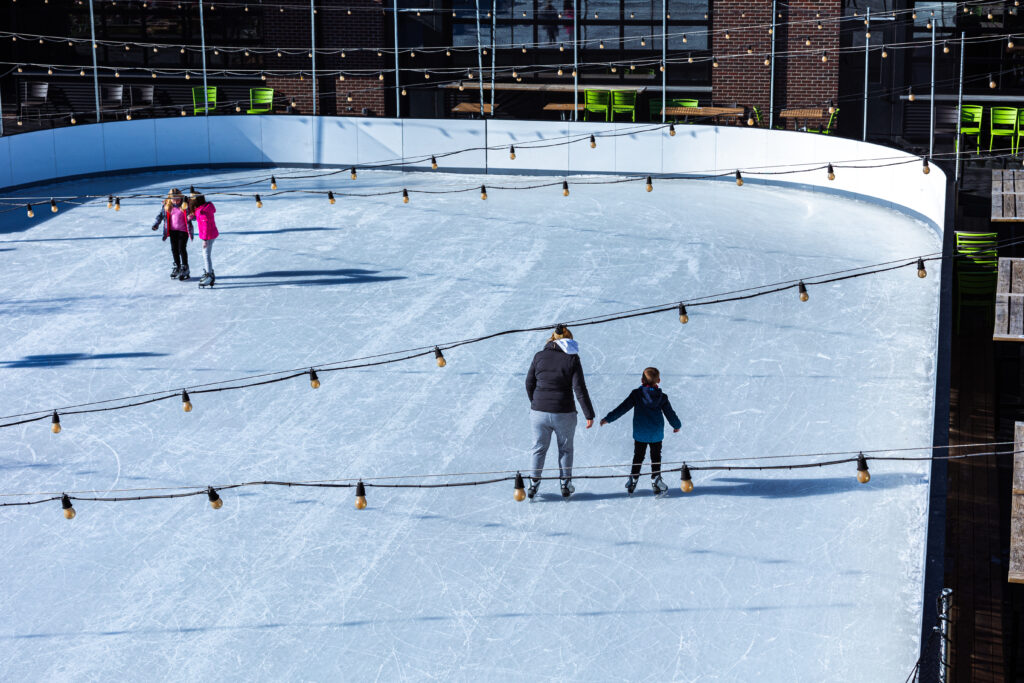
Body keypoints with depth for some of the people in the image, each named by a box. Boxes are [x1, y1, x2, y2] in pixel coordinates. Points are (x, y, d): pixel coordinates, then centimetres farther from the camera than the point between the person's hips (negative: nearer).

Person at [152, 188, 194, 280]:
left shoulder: (185, 206, -15)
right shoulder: (167, 206, -4)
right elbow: (161, 215, 9)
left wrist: (191, 217, -35)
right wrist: (156, 224, -4)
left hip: (183, 231, -4)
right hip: (173, 230, 5)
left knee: (182, 249, -8)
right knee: (174, 249, 10)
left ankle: (185, 268, 8)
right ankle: (177, 267, 27)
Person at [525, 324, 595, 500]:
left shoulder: (539, 356, 0)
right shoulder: (572, 358, -7)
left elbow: (529, 384, 6)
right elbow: (579, 389, -11)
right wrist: (589, 414, -7)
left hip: (539, 412, 2)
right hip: (564, 414, -1)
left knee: (539, 448, 17)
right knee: (565, 449, 18)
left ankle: (534, 484, 16)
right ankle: (565, 485, 22)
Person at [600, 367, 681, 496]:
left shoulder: (636, 394, -10)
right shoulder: (662, 397, -5)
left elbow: (623, 408, -10)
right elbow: (670, 413, 4)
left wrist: (608, 418, -3)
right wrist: (677, 425, 23)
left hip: (640, 434, 0)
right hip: (657, 434, 0)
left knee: (638, 456, 12)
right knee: (656, 457, 11)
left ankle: (633, 480, 13)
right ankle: (656, 482, 6)